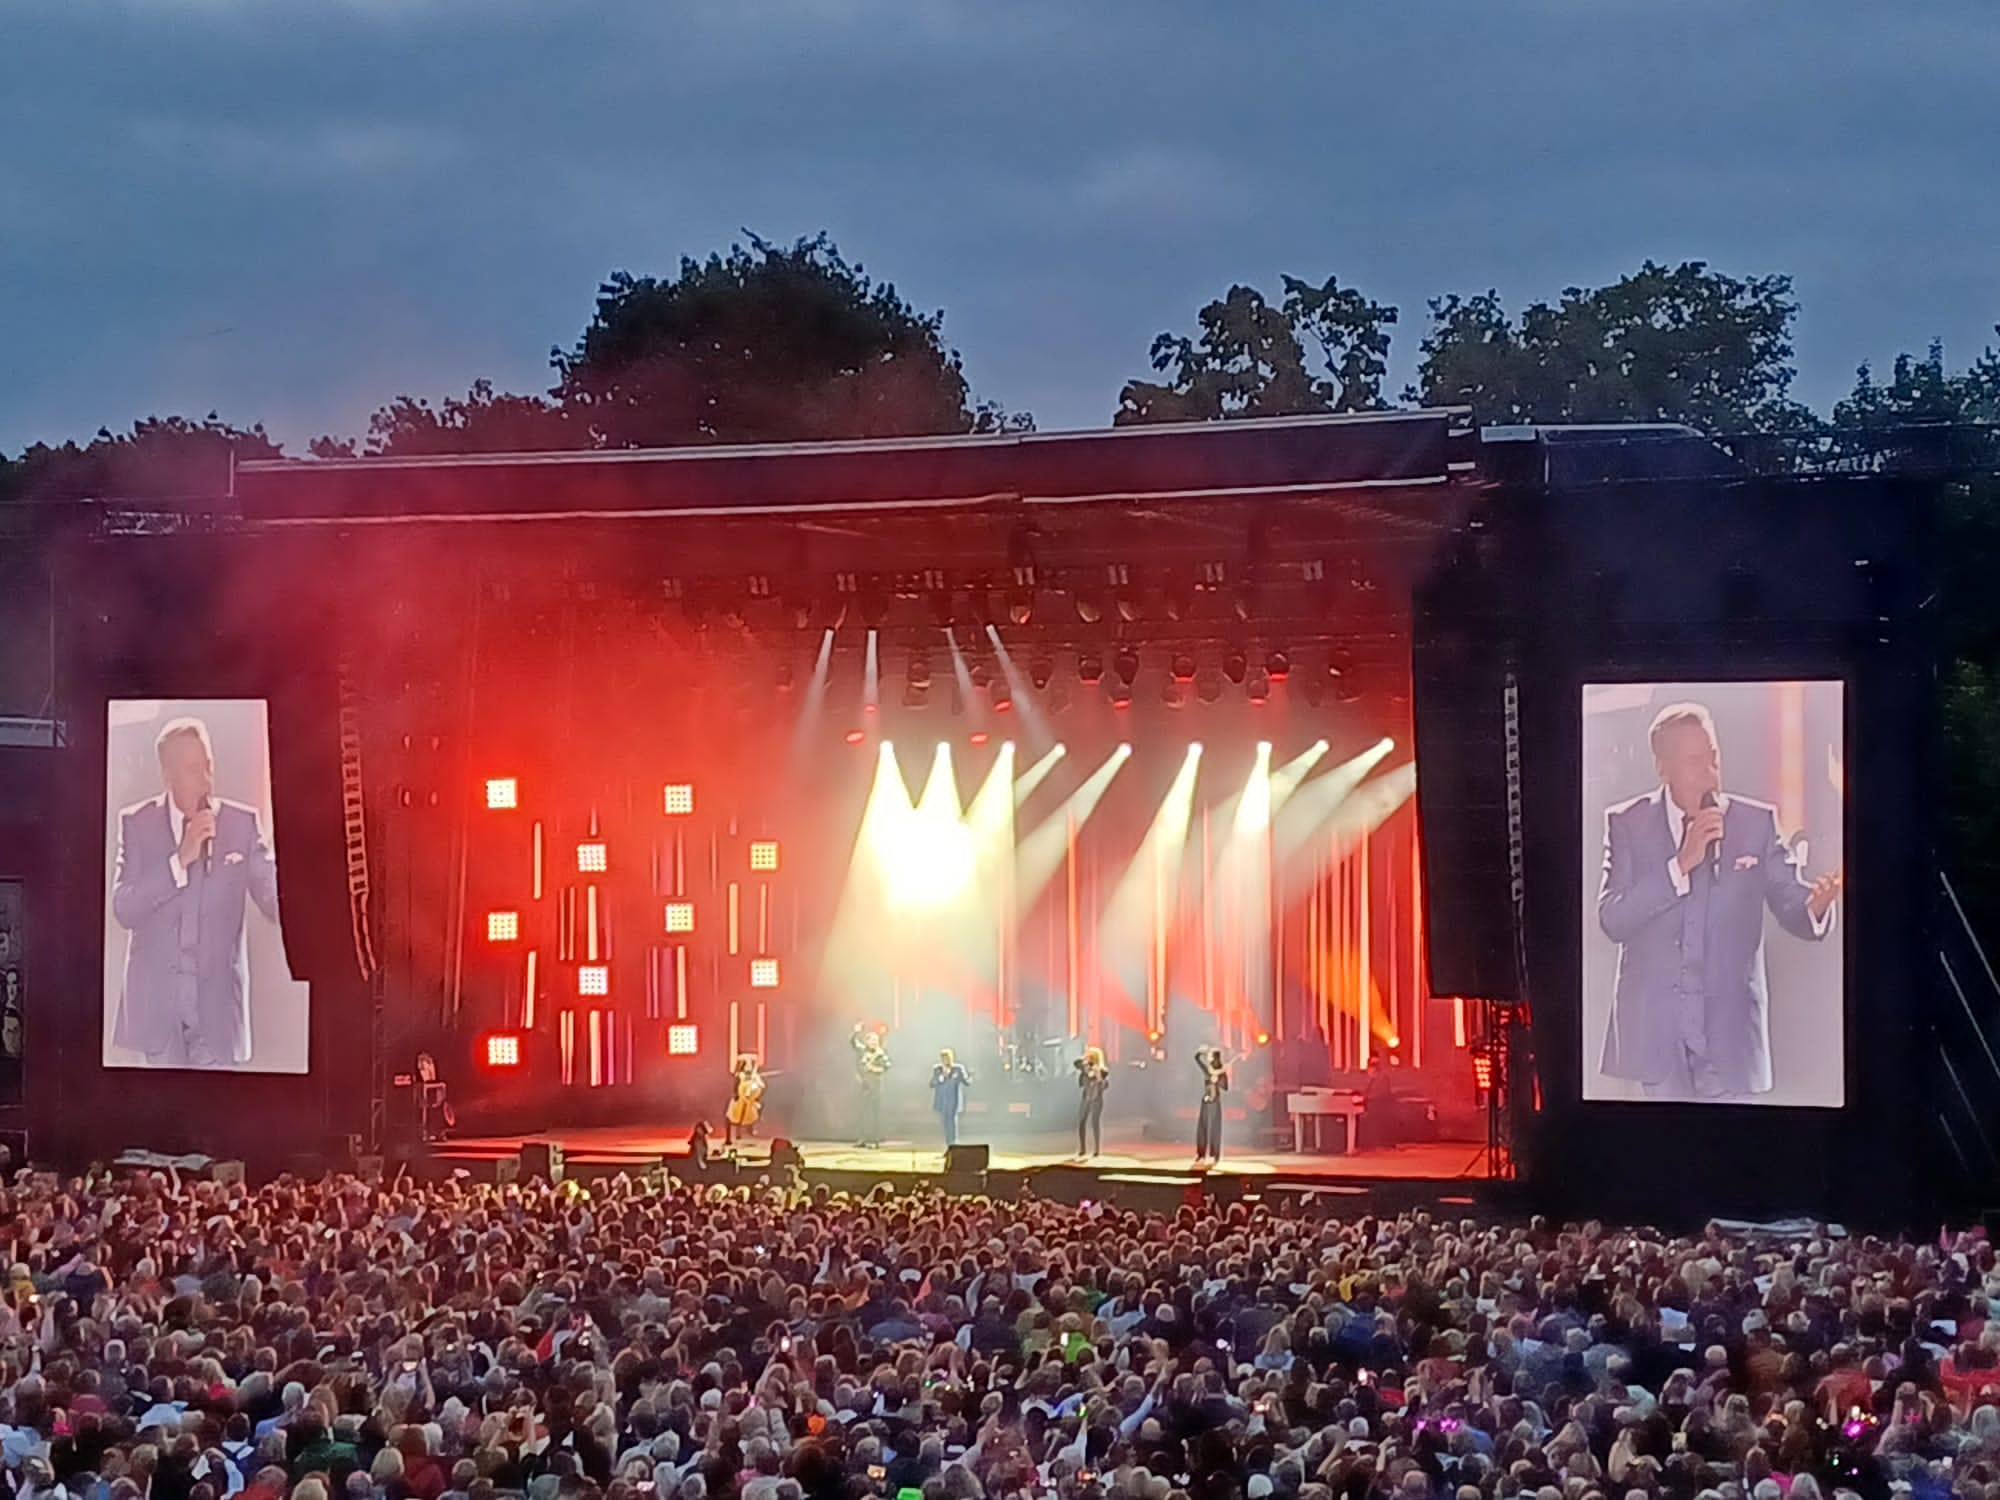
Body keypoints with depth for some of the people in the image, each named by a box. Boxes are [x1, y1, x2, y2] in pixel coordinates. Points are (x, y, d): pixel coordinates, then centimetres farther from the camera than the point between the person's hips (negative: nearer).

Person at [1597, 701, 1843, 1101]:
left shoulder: (1757, 822, 2)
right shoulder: (1628, 823, 1)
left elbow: (1792, 907, -1)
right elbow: (1611, 920, -9)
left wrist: (1816, 905, -26)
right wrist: (1681, 864, -18)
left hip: (1730, 1027, 0)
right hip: (1656, 1026, 0)